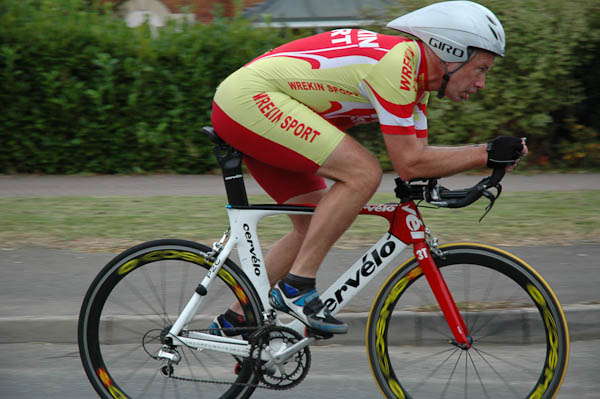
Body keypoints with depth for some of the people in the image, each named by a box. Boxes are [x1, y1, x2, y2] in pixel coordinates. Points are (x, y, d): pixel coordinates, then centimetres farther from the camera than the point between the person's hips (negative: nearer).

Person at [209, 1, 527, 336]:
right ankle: (297, 285, -14)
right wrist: (485, 155, -17)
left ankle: (235, 321, 20)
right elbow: (409, 163, -20)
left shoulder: (416, 73, 10)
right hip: (250, 98, -11)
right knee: (364, 172, -20)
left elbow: (418, 154, 9)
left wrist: (484, 153, -2)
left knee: (313, 228, 13)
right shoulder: (396, 62, -21)